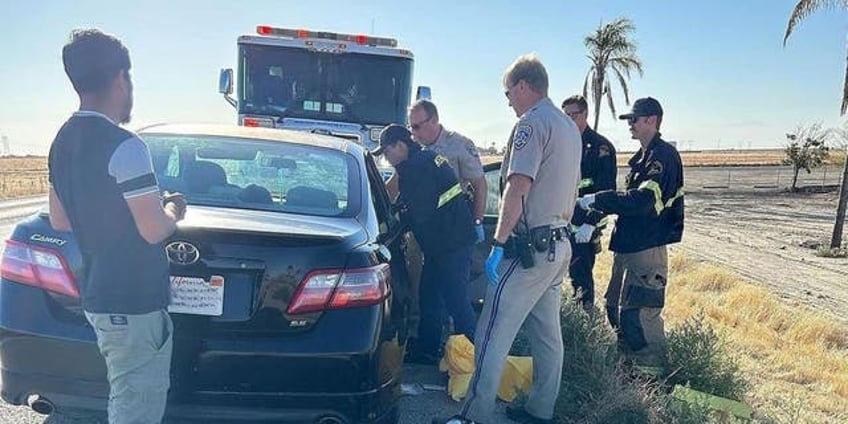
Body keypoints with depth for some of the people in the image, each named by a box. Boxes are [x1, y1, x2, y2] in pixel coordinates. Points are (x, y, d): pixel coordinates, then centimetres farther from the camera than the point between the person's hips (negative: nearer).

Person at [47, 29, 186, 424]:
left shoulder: (62, 142, 9)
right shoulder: (124, 146, -20)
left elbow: (59, 220, 17)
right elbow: (154, 229, -21)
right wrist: (173, 209, -2)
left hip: (96, 297, 9)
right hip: (134, 304, -9)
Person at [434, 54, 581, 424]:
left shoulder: (531, 123, -12)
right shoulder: (569, 127, 17)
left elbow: (518, 187, -22)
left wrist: (498, 243, -21)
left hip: (531, 246, -10)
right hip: (560, 245, 10)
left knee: (493, 334, -6)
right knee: (548, 333, 15)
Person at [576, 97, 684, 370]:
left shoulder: (664, 155, -13)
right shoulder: (643, 157, 18)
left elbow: (642, 201, -25)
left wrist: (595, 200, -21)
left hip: (647, 248, -10)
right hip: (627, 246, 10)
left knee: (639, 314, -10)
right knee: (616, 307, 16)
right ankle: (629, 362, 28)